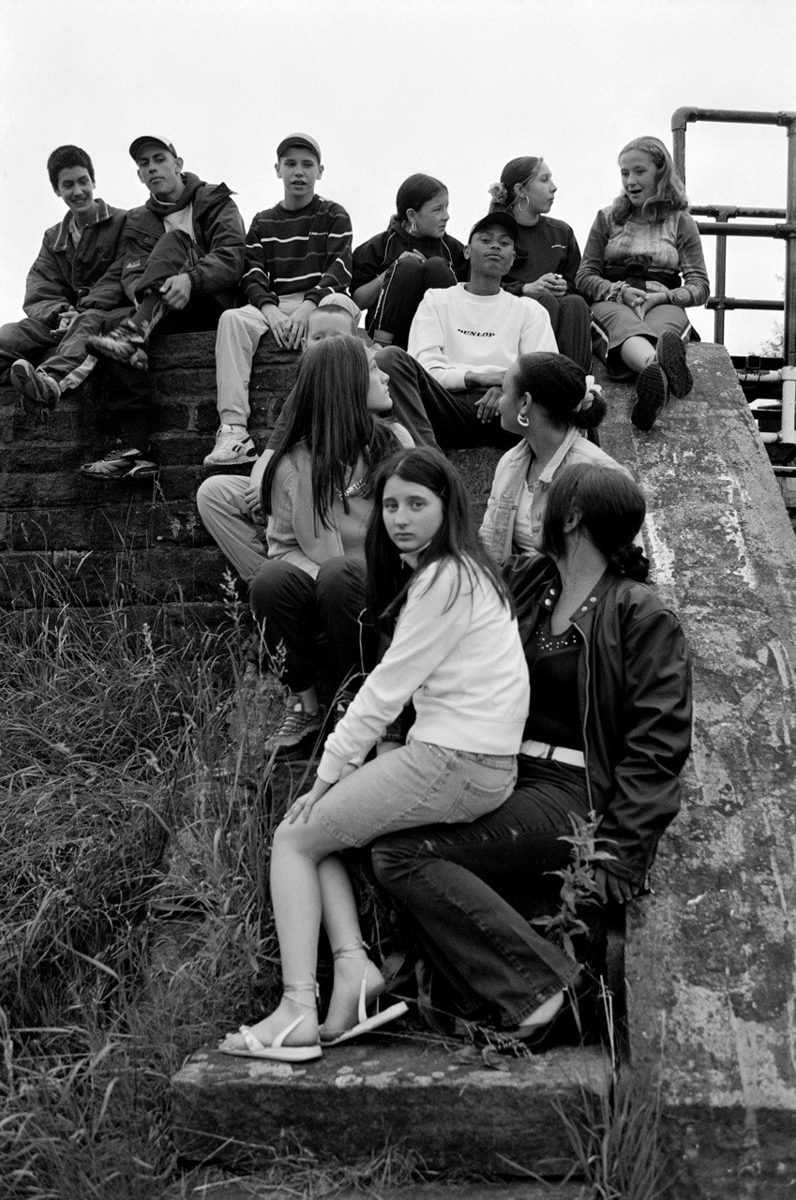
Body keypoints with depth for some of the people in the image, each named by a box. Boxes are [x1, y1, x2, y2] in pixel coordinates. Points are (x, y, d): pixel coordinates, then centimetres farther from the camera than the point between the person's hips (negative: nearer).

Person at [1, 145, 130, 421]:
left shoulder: (124, 222, 9)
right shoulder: (53, 238, 23)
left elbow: (120, 280, -3)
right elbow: (38, 297, 10)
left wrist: (81, 312, -17)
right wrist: (62, 313, -14)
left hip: (113, 313, -4)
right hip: (68, 319, 5)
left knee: (89, 322, -40)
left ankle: (51, 380, -68)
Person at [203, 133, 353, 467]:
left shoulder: (333, 216, 13)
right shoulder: (263, 222, 20)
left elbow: (339, 270, -2)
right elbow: (253, 276, 9)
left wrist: (307, 306, -19)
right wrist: (270, 311, -13)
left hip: (320, 301, -2)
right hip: (273, 304, 2)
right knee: (232, 319, -29)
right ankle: (233, 430, -39)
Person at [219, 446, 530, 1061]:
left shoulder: (444, 578, -11)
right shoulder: (462, 571, 19)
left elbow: (389, 685, -12)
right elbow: (401, 685, 16)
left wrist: (330, 769, -4)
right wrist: (343, 764, 10)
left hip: (455, 764, -9)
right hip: (477, 762, 9)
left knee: (294, 839, 0)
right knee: (320, 824, 15)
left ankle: (298, 1011, -6)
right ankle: (353, 963, 1)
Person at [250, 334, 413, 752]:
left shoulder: (394, 442, 2)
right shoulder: (294, 462, -3)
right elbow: (283, 545, -2)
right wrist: (318, 574, -21)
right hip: (314, 582, 1)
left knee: (339, 577, -34)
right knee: (270, 580, -31)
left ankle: (352, 702, -12)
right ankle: (304, 704, -10)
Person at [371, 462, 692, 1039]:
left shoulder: (643, 618, -5)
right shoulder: (525, 580, 16)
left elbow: (656, 747, -8)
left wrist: (617, 859, -14)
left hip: (571, 794, -7)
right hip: (499, 772, 7)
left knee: (400, 855, -23)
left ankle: (534, 987, -18)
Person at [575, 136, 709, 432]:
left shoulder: (681, 221, 17)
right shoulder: (608, 218, 20)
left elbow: (700, 287, 11)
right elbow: (584, 277, 14)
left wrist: (663, 296, -11)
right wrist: (621, 291, -7)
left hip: (664, 304, 1)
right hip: (611, 303, -1)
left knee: (664, 326, -40)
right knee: (622, 323, -41)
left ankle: (653, 389, -76)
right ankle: (660, 367, -77)